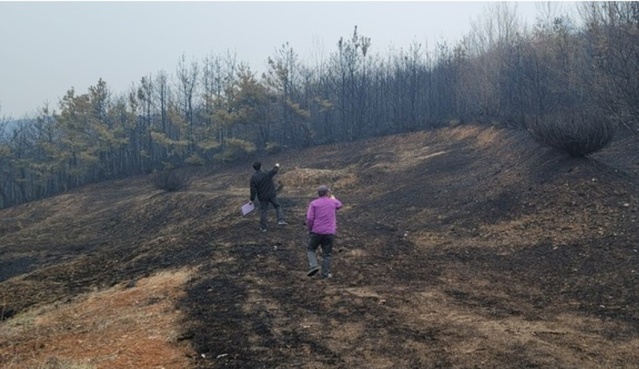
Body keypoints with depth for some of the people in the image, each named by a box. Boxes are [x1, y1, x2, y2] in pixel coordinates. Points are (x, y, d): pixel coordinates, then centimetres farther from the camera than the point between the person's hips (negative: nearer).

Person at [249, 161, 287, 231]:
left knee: (263, 211, 10)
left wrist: (252, 199, 1)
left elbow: (253, 190, -8)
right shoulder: (267, 174, -13)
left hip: (262, 197, 1)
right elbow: (274, 171, 5)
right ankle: (281, 220, 2)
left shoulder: (253, 178, -9)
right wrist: (277, 166, 28)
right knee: (278, 206, 15)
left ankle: (263, 227, 16)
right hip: (272, 195, -1)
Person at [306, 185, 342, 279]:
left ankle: (314, 266, -7)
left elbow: (309, 218, -10)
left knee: (310, 249, 14)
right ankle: (325, 274, 10)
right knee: (327, 254, 9)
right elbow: (339, 204, 33)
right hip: (330, 232, 2)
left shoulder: (314, 203, -1)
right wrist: (333, 198, 50)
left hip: (316, 231, -2)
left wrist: (310, 229, 4)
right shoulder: (333, 202, 7)